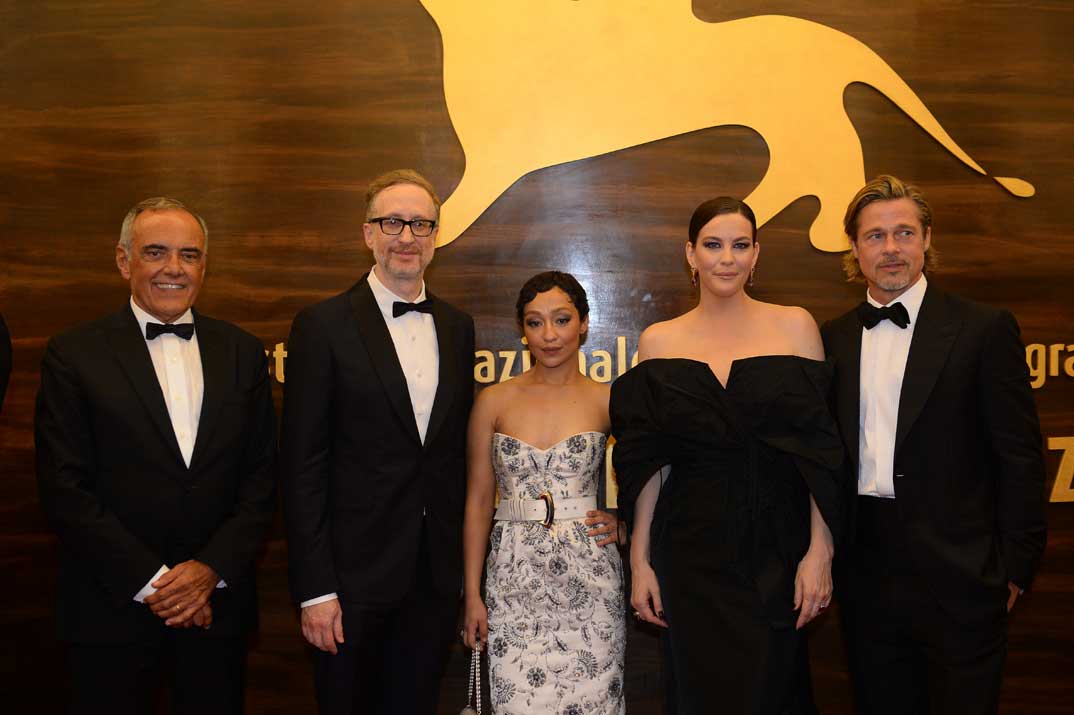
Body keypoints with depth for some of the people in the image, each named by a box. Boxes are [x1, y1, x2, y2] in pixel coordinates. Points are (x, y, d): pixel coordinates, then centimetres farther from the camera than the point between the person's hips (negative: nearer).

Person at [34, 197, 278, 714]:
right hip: (112, 610, -2)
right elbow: (64, 491, -8)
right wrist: (150, 581, -12)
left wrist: (213, 568, -8)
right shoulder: (73, 355, -3)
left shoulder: (241, 352, 6)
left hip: (216, 603, 3)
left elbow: (261, 477, 5)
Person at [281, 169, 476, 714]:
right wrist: (314, 589, -13)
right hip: (354, 578, -4)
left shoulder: (457, 327, 8)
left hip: (437, 579, 4)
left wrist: (465, 563, 9)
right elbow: (303, 466, -10)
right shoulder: (324, 326, -8)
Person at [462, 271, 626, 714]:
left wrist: (625, 521, -2)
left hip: (588, 577, 0)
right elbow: (478, 500, 6)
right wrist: (472, 594, 3)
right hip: (514, 578, 1)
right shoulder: (494, 401, 3)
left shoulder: (608, 401, 1)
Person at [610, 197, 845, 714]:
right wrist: (639, 560, 0)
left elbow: (820, 450, -2)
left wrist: (820, 550, -8)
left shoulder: (794, 326, 1)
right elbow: (648, 462, 4)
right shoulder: (659, 341, 4)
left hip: (777, 551, 0)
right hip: (692, 553, 1)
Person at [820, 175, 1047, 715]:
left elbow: (1020, 457, -5)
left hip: (958, 576, -4)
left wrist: (1016, 566, -7)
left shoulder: (985, 330, -3)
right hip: (866, 577, 4)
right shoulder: (834, 339, 9)